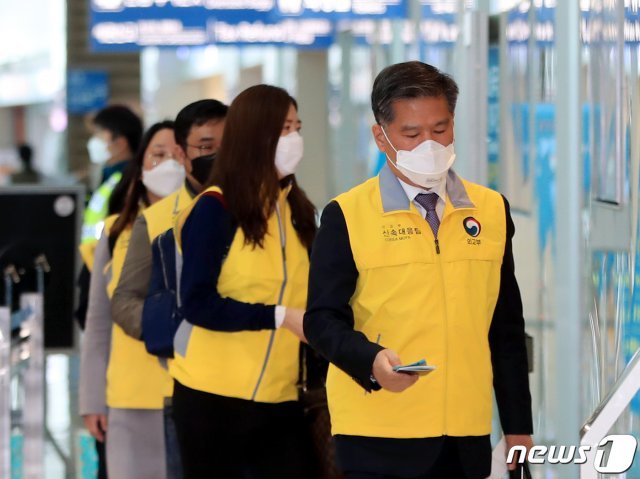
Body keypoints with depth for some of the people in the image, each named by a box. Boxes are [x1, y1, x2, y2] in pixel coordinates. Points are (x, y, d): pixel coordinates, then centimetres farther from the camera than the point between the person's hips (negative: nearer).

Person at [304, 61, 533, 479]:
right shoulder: (347, 216, -1)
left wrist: (518, 425, 11)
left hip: (467, 438, 3)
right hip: (380, 439, -3)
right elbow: (323, 318, -3)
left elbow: (507, 328, 13)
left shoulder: (492, 210, 11)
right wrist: (372, 360, -22)